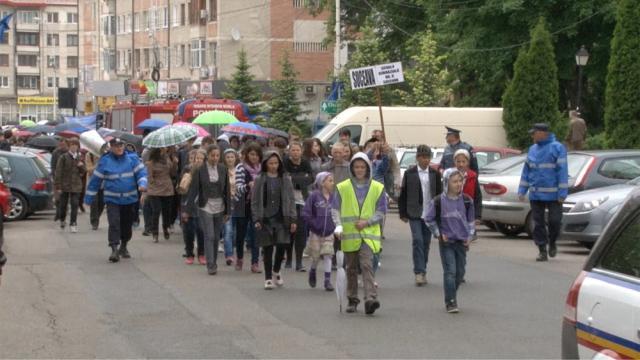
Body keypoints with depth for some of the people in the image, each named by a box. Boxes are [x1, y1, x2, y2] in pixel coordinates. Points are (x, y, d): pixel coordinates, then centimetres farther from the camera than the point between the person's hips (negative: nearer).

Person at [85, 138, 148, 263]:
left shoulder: (132, 158, 0)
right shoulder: (105, 161, -2)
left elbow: (141, 171, -4)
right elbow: (95, 180, 2)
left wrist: (142, 184, -25)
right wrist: (89, 198, 4)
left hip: (130, 199, 2)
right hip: (112, 199, -2)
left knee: (127, 225, 13)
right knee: (114, 223, -18)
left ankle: (123, 247, 33)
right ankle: (114, 249, -20)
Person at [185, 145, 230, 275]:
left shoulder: (223, 169, 1)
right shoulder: (200, 170, -7)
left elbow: (227, 190, 4)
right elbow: (193, 190, -7)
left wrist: (228, 210, 4)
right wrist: (187, 210, -9)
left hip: (219, 207, 3)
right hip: (205, 207, -3)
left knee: (216, 237, 10)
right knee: (209, 236, -9)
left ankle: (214, 262, 23)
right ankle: (211, 266, -8)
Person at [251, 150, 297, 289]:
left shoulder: (285, 179, 6)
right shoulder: (260, 180, 2)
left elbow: (291, 200, 6)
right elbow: (255, 201, 2)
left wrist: (292, 219, -1)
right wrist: (256, 219, -6)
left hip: (281, 218, 1)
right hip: (266, 219, -1)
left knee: (282, 245, -5)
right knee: (268, 249, 1)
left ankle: (276, 271, 21)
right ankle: (268, 278, 11)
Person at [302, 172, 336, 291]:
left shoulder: (333, 197, -1)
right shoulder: (314, 196, -11)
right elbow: (305, 213, -11)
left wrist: (335, 225, 0)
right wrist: (313, 225, -10)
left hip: (329, 233, 2)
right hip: (316, 233, -2)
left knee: (328, 256, -3)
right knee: (315, 256, 9)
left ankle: (327, 281, 3)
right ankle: (313, 272, 38)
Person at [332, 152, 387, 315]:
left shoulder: (377, 188, 3)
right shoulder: (343, 187, 4)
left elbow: (381, 212, 5)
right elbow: (335, 209, 5)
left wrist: (367, 222, -10)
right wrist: (338, 226, -12)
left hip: (369, 234, -2)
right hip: (349, 235, 2)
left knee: (367, 265, -16)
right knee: (351, 268, 10)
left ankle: (371, 298, -23)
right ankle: (352, 300, 21)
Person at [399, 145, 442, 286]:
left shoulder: (435, 174, 5)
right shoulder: (409, 173, 0)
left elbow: (439, 194, 8)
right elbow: (403, 194, 3)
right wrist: (403, 213, 1)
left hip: (429, 214, 2)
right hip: (414, 214, -2)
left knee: (426, 243, 7)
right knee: (417, 241, -11)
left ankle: (423, 271, 18)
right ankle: (419, 273, -12)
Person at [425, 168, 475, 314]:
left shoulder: (466, 201, 1)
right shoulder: (438, 201, -8)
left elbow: (471, 221, 12)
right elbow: (429, 219, 3)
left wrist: (469, 236, 4)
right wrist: (438, 234, -2)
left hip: (462, 242, 4)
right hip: (446, 242, -4)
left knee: (460, 272, 8)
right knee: (450, 271, -10)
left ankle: (451, 296, 26)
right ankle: (450, 302, -5)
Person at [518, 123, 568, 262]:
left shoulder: (557, 148, -6)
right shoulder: (533, 149, 12)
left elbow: (562, 171, -10)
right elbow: (526, 171, 16)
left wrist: (562, 192, -15)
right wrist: (522, 190, 11)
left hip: (553, 194, -5)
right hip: (535, 194, 5)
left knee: (554, 220, -1)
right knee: (538, 223, 5)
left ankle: (552, 243, 24)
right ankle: (542, 251, 11)